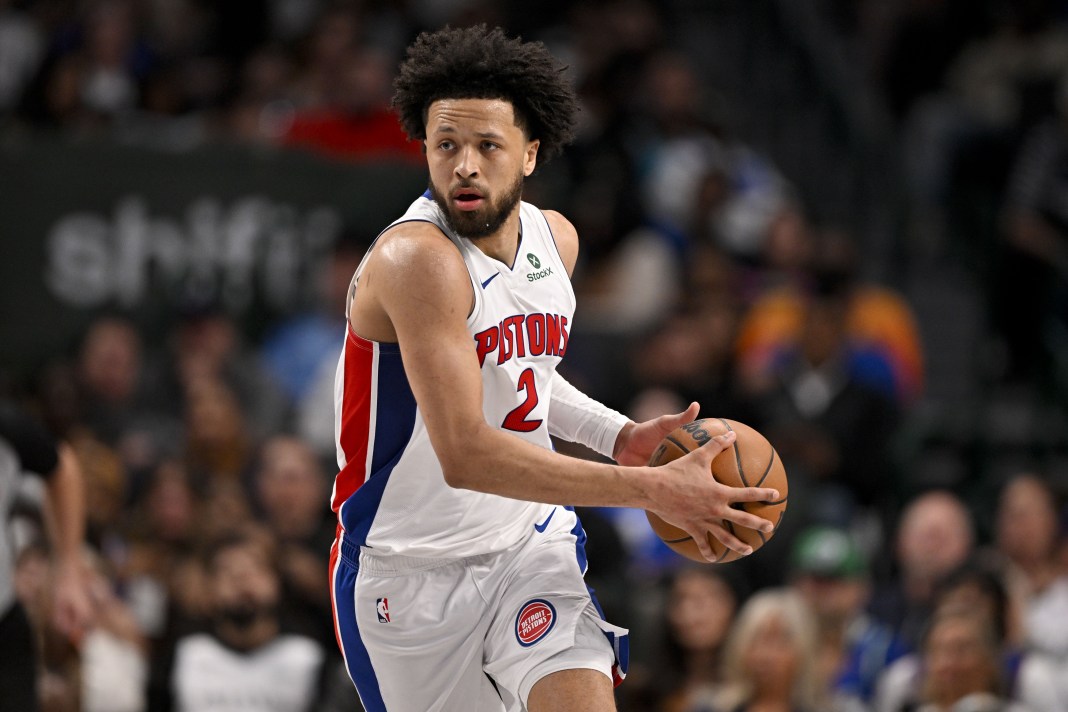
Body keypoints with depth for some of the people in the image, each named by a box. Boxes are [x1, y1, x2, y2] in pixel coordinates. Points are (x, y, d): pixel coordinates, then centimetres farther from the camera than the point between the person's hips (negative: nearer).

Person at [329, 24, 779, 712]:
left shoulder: (554, 239, 1)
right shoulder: (416, 261, -24)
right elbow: (465, 454, -33)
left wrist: (619, 436, 4)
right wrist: (652, 488, -33)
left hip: (530, 546, 5)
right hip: (409, 571, -5)